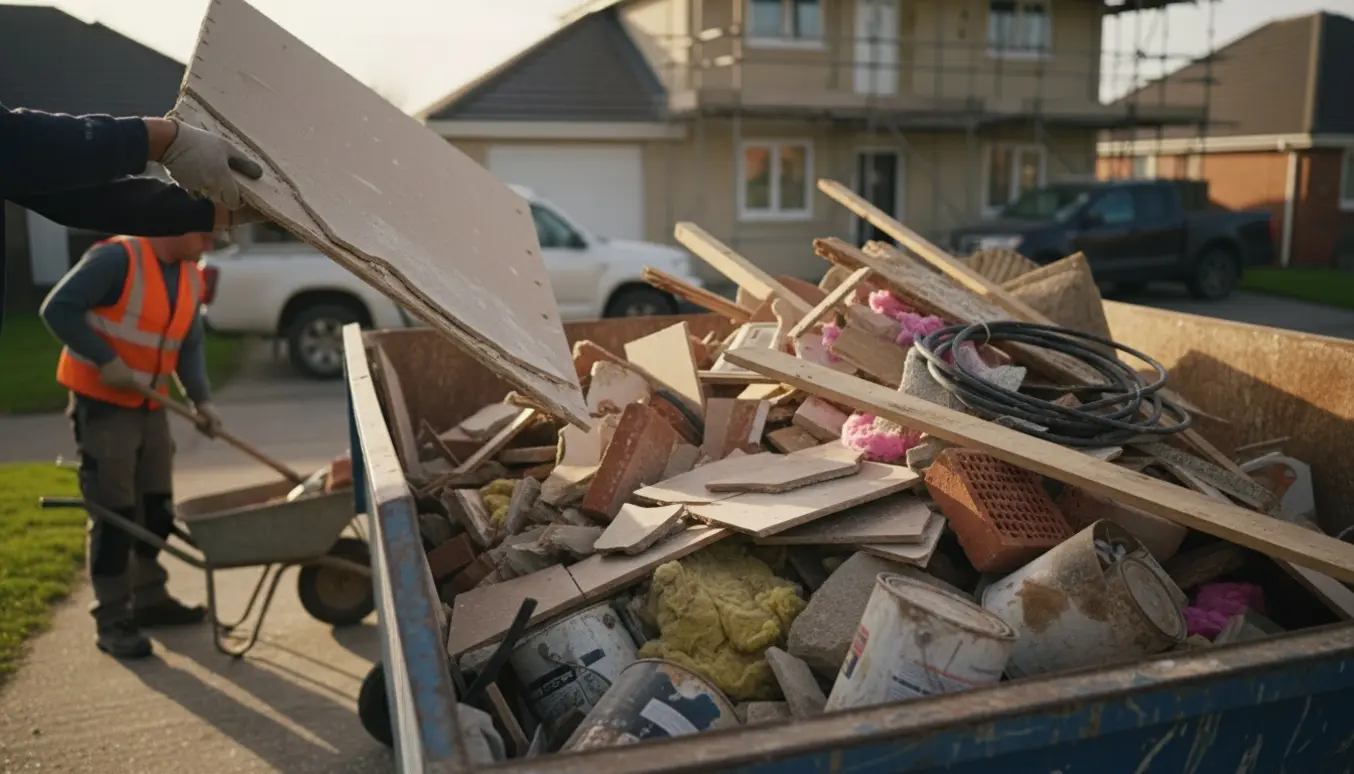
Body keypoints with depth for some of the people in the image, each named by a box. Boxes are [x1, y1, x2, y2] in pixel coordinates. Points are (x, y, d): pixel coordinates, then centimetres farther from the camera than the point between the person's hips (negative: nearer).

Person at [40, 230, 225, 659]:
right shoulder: (117, 257, -18)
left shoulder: (191, 278, 6)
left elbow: (189, 346, 5)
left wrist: (200, 398, -10)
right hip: (101, 404, -8)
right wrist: (105, 360, -23)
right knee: (114, 514, -4)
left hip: (150, 407, 8)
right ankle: (112, 620, 6)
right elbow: (58, 307, -20)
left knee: (157, 509, 14)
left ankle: (149, 599, 29)